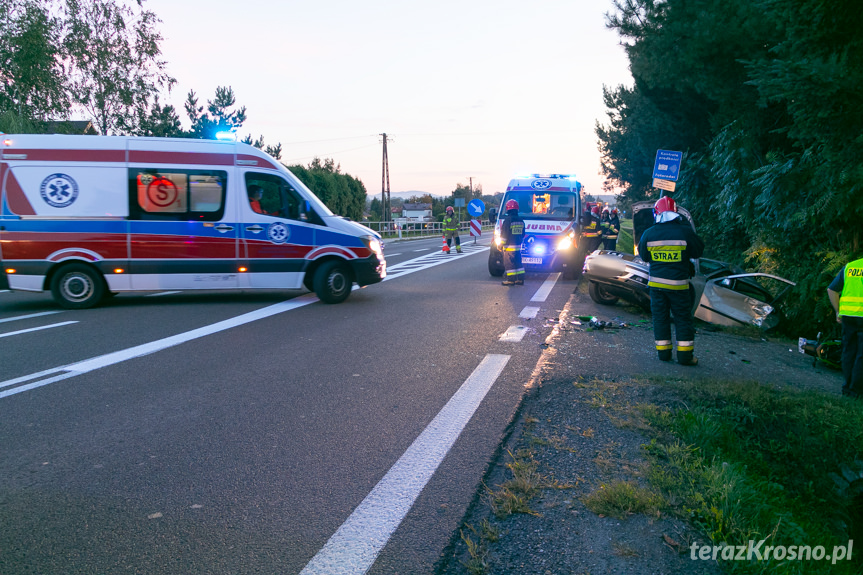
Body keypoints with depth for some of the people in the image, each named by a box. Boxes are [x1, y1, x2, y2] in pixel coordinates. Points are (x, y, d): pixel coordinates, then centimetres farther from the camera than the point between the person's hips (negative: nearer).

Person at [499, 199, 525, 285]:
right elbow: (522, 234, 18)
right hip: (518, 246, 7)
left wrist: (500, 244, -4)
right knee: (518, 263, 12)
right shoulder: (521, 220, 11)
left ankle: (510, 280, -2)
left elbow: (504, 234, -13)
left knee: (509, 263, -3)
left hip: (509, 247, -7)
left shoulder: (507, 220, -13)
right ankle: (520, 279, 14)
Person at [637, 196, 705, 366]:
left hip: (656, 283, 2)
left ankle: (663, 352, 16)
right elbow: (698, 251, 5)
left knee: (660, 317, 12)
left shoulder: (649, 234, -5)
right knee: (683, 318, 8)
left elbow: (643, 255, 9)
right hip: (679, 283, -2)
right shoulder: (685, 232, -10)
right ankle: (685, 355, 9)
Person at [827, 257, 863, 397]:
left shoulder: (849, 267, 11)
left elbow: (831, 290, 9)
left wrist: (838, 311, 12)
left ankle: (848, 387, 15)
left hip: (848, 315, 5)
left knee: (848, 352, 12)